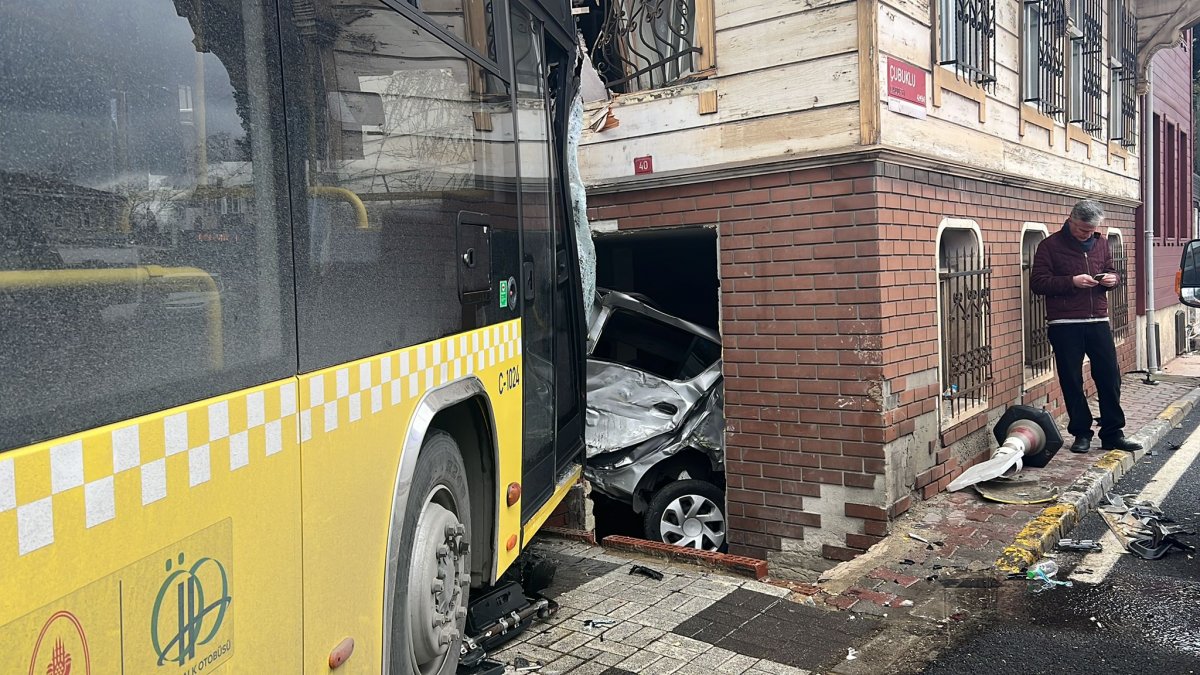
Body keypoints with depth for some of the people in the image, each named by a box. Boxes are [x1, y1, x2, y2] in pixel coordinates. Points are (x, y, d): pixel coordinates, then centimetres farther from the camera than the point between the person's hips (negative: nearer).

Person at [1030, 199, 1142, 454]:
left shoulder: (1101, 243, 12)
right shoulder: (1051, 245, -4)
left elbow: (1111, 271, 23)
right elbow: (1037, 282, -9)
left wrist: (1113, 278, -1)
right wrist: (1071, 282, -19)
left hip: (1098, 321, 4)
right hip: (1065, 325, -4)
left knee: (1110, 377, 3)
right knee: (1072, 381, 3)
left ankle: (1113, 433, 14)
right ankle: (1081, 433, 15)